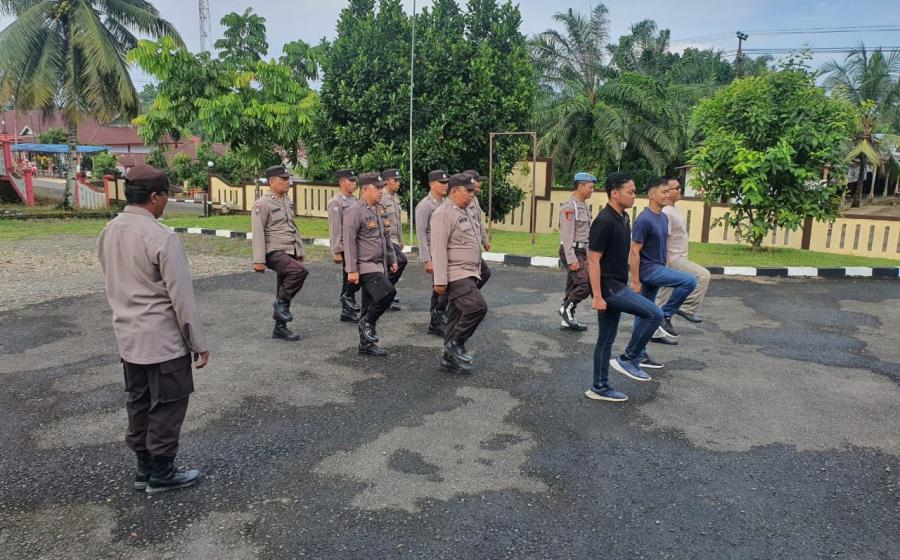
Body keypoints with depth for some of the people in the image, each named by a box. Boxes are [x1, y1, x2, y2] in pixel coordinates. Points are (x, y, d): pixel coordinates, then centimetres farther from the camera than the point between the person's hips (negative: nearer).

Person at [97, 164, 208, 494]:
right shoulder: (162, 238, -21)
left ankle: (144, 469, 29)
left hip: (128, 337, 8)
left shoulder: (109, 231, 3)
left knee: (139, 404, 17)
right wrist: (198, 343, -11)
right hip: (164, 340, -8)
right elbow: (182, 297, -19)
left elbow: (113, 283, 13)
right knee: (167, 406, 6)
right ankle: (161, 474, 17)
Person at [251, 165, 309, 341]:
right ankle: (281, 302, -10)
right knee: (300, 271, -30)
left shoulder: (288, 202, 14)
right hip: (274, 252, -8)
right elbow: (258, 234, -14)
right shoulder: (262, 204, -10)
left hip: (290, 252, 8)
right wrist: (258, 260, -18)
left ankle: (280, 328, 20)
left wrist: (300, 250, 21)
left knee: (285, 291, 10)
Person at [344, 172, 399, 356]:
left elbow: (384, 237, 25)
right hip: (366, 267, -9)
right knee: (388, 292, -24)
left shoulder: (376, 210, 15)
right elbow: (349, 242, -17)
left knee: (370, 305, 11)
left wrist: (392, 259, 23)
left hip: (379, 266, 9)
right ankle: (367, 321, -2)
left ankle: (366, 344, 20)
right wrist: (352, 270, -20)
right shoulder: (354, 211, -12)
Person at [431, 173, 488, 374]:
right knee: (478, 306, -20)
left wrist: (476, 274, 23)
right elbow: (439, 249, -19)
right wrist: (440, 280, -22)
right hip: (456, 275, -9)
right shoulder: (443, 214, -13)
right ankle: (456, 343, -3)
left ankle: (450, 358, 18)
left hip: (468, 275, 9)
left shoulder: (464, 213, 18)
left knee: (457, 316, 11)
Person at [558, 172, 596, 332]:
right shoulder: (569, 207, -15)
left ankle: (567, 320, 17)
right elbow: (567, 235, -20)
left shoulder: (584, 206, 14)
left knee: (574, 286, 11)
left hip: (581, 252, 9)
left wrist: (587, 255, 17)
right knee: (586, 284, -14)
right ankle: (566, 308, 2)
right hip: (572, 252, -9)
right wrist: (571, 259, -23)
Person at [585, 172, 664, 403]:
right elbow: (593, 260, -20)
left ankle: (599, 388, 20)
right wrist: (597, 296, -22)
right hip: (608, 287, -10)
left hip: (617, 286, 10)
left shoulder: (623, 218, 11)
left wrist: (628, 285, 23)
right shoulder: (605, 221, -18)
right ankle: (628, 359, -2)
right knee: (654, 314, -14)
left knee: (606, 340, 13)